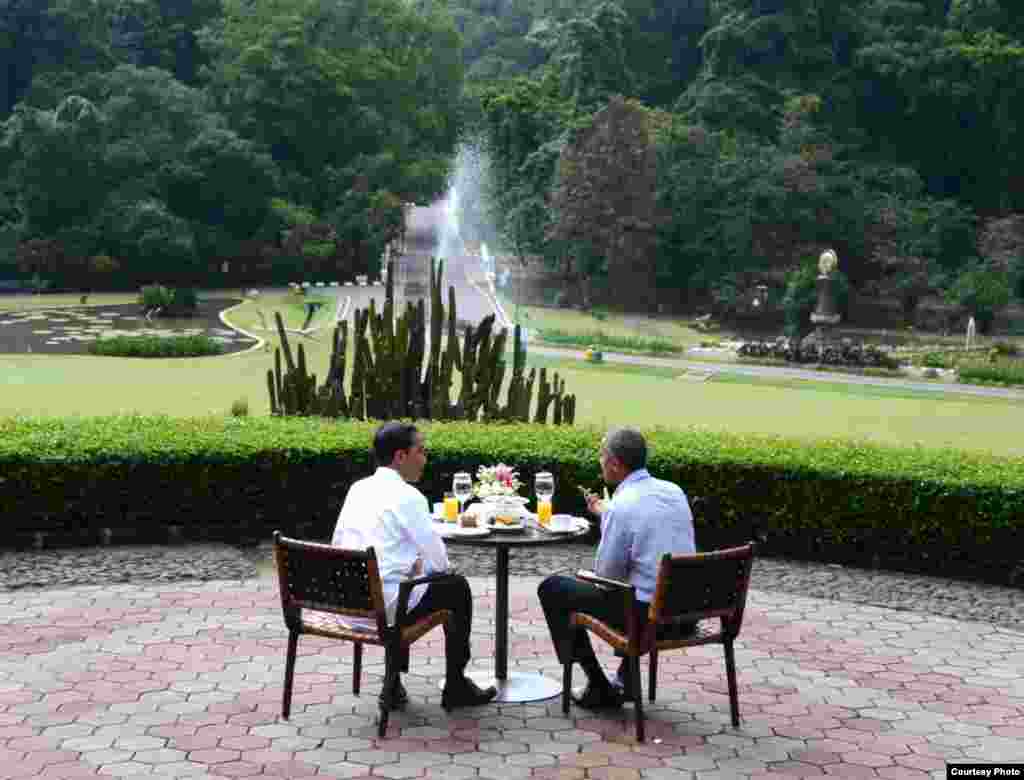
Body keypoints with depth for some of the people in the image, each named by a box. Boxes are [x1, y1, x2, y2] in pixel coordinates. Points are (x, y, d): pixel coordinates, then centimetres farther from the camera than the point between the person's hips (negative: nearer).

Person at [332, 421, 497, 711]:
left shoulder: (357, 489, 8)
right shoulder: (407, 496, -13)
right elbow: (439, 561, -9)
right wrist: (419, 566, 15)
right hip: (383, 607, -7)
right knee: (458, 588, 15)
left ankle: (393, 683, 31)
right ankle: (455, 686, 27)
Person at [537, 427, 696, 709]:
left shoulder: (622, 506, -19)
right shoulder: (675, 491, 3)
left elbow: (607, 574, -10)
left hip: (647, 614, -8)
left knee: (552, 588, 10)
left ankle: (599, 687, 16)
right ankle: (626, 679, 35)